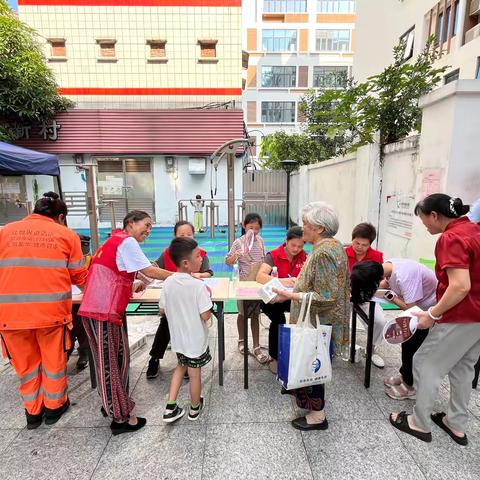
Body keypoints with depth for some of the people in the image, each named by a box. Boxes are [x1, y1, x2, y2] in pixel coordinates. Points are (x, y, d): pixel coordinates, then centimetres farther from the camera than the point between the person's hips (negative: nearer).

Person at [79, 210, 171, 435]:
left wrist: (133, 286, 13)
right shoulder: (126, 241, -10)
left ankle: (111, 404, 32)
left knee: (118, 358, 17)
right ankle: (120, 418, 12)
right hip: (104, 310, -9)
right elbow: (150, 271, -13)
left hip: (108, 308, 9)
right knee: (110, 362, 0)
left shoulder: (115, 241, 19)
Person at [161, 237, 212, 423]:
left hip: (178, 337, 5)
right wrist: (208, 295, -10)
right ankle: (195, 408, 39)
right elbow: (206, 315, -24)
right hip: (195, 340, -5)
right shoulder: (198, 285, -26)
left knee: (181, 366, 28)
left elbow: (162, 310, 0)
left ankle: (170, 409, 28)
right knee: (194, 374, 16)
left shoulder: (168, 282, -9)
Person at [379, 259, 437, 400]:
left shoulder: (404, 276, -38)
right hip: (420, 306, 8)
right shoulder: (387, 267, -13)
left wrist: (390, 296, -20)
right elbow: (385, 283, 6)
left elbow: (409, 308, -31)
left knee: (412, 345, -2)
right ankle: (405, 375, 32)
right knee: (406, 339, 15)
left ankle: (410, 386, 16)